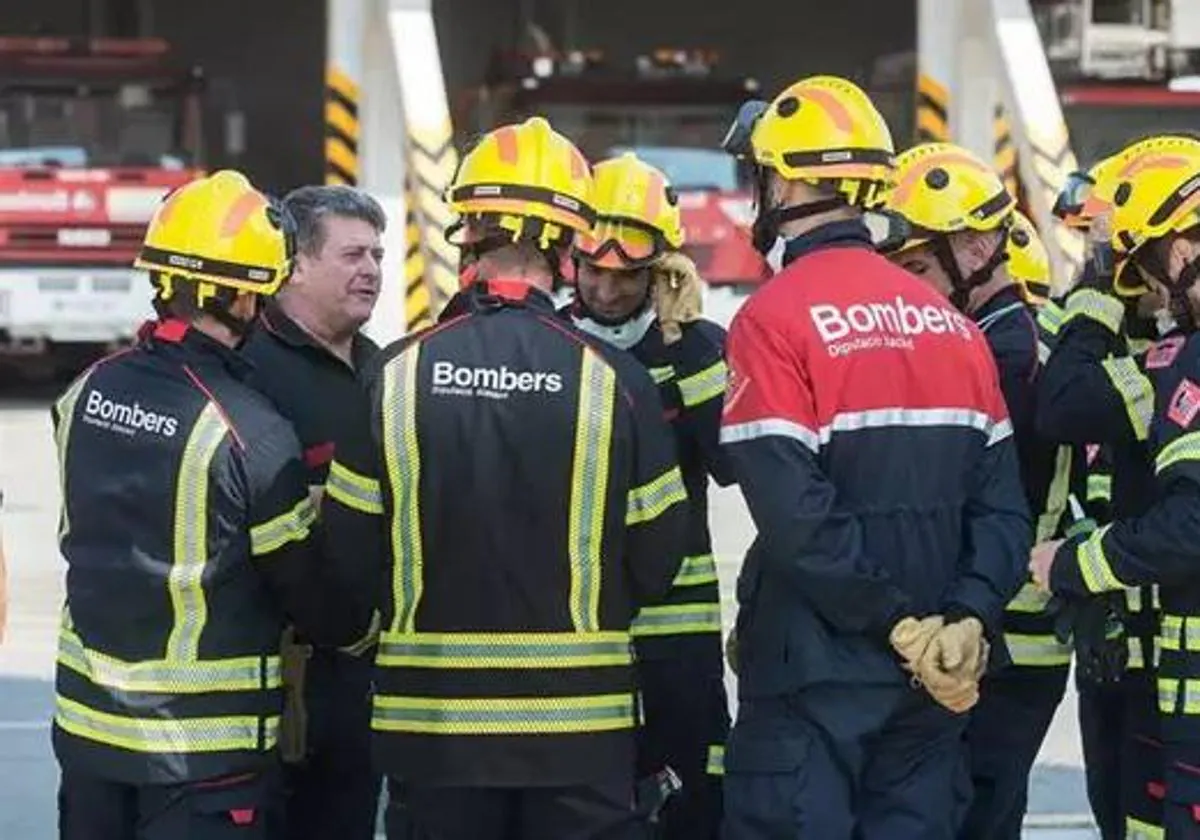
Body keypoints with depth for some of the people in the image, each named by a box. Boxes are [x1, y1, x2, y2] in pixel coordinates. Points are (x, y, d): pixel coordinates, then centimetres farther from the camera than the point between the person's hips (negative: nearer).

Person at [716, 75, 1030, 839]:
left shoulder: (776, 318, -11)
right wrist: (967, 618, -5)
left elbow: (795, 516, -19)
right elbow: (1000, 504, 3)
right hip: (932, 683, 6)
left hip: (816, 671, -6)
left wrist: (900, 624, -13)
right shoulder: (949, 320, 8)